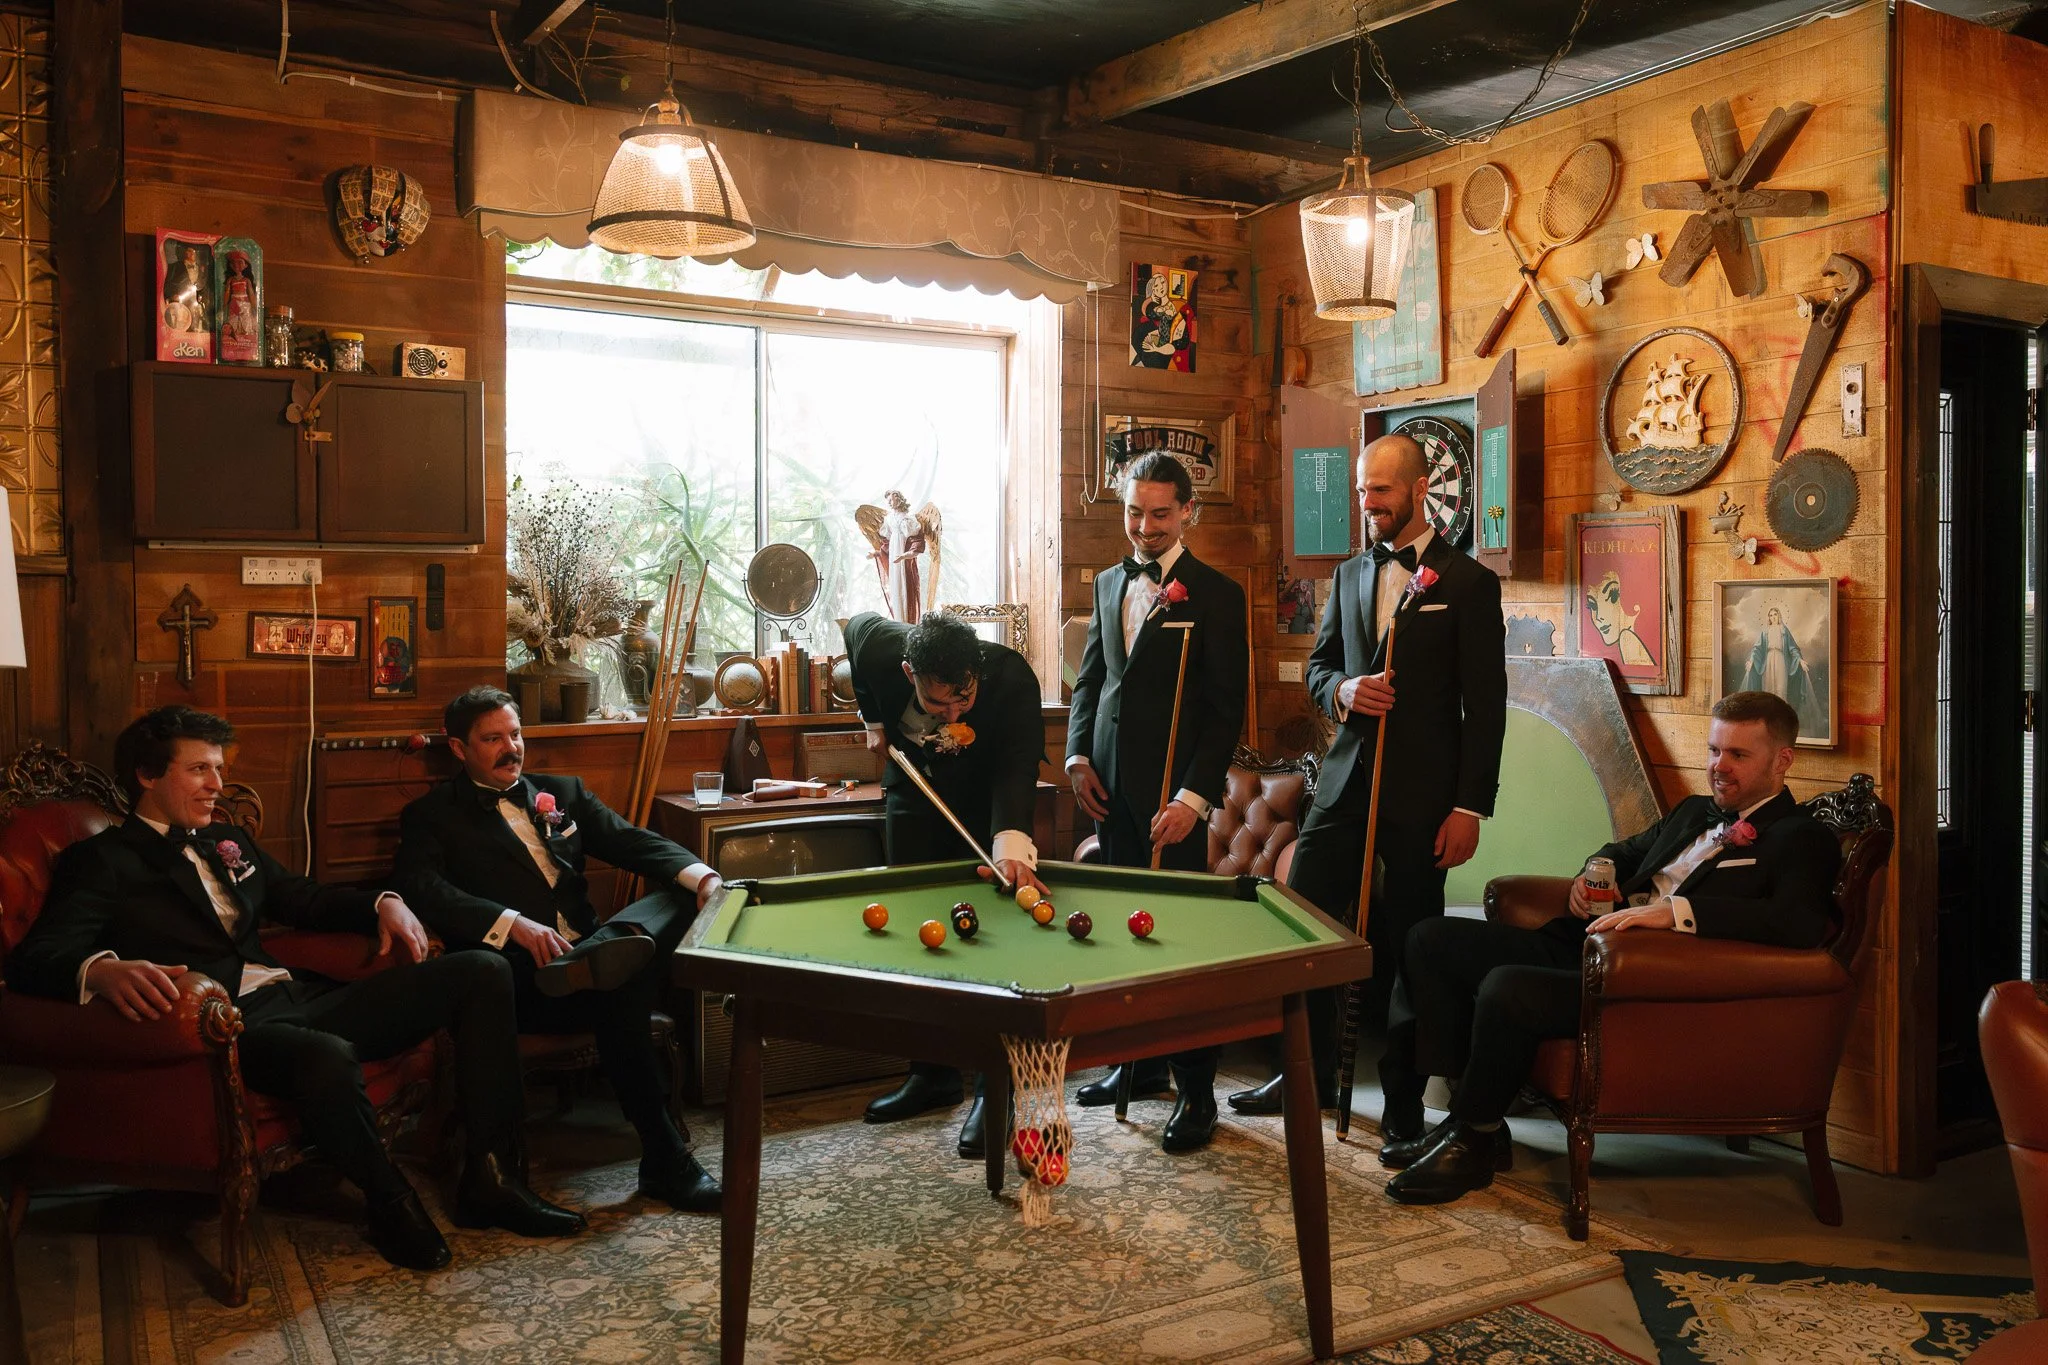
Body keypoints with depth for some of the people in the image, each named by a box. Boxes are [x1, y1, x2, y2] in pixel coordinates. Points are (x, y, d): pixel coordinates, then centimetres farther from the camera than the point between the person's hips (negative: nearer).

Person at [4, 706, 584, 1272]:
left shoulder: (229, 842, 26)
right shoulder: (101, 861, 5)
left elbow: (303, 899, 33)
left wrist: (383, 903, 11)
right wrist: (102, 970, -34)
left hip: (298, 1000, 8)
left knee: (482, 973, -7)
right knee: (328, 1056, -43)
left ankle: (490, 1180, -8)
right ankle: (390, 1201, -13)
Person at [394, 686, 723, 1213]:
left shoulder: (562, 793, 24)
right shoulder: (431, 815, 11)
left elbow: (631, 841, 10)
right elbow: (425, 889, -8)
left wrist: (701, 875, -11)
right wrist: (514, 925, -23)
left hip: (582, 947, 5)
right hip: (518, 977, -5)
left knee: (679, 893, -21)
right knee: (614, 994, -34)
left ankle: (594, 959, -48)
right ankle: (665, 1156, -28)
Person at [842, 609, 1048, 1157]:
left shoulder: (1013, 679, -37)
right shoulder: (876, 646, -29)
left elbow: (1015, 769, -43)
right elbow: (858, 625, -4)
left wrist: (1010, 841, -61)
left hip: (986, 801, -3)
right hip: (914, 792, 4)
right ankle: (932, 1074, 17)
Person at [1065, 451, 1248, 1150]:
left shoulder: (1215, 594, -5)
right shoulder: (1109, 584, 14)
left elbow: (1227, 710, -8)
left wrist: (1193, 797, -15)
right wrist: (1079, 757, 6)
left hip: (1172, 796, -6)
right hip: (1111, 789, 6)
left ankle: (1196, 1092, 6)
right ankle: (1141, 1061, 26)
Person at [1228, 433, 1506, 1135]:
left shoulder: (1469, 582, -4)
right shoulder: (1349, 575, 12)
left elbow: (1485, 707, -6)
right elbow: (1319, 666, 19)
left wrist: (1470, 807, -11)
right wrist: (1342, 690, -6)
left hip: (1423, 792, -5)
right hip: (1347, 779, 5)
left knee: (1408, 944, 4)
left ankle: (1404, 1099, 20)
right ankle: (1311, 1074, 24)